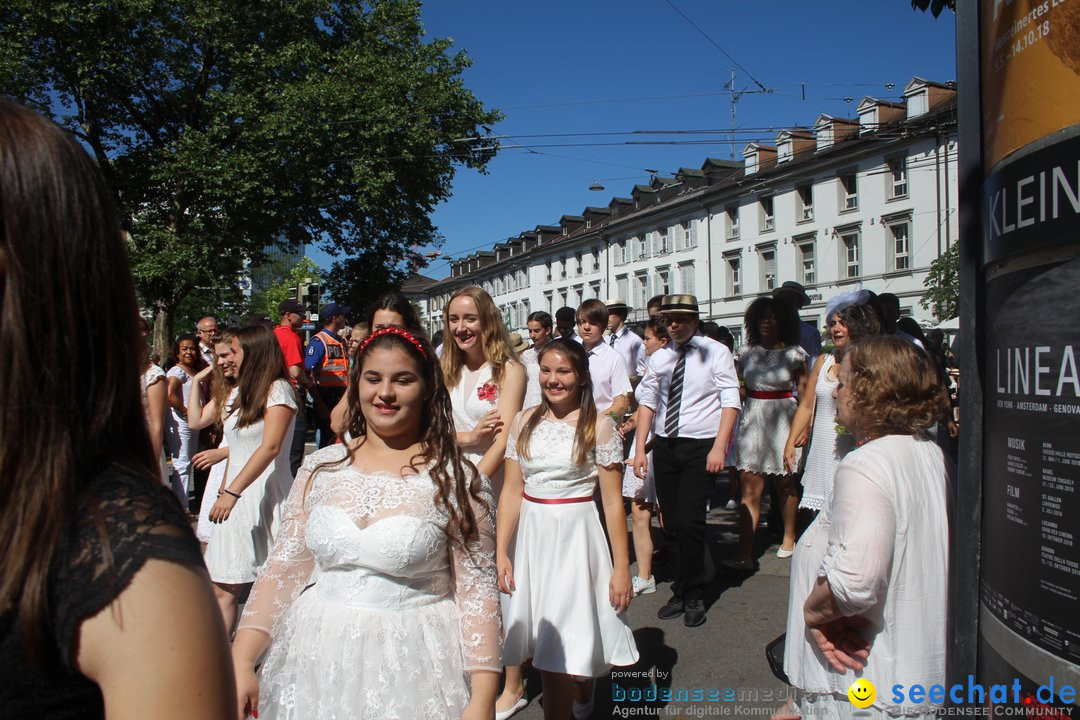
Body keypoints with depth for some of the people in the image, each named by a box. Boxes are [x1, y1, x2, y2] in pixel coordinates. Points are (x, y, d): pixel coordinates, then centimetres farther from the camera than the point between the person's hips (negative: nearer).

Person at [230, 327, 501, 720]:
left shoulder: (455, 478, -10)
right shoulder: (320, 468, 1)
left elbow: (477, 591, -10)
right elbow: (283, 569, 5)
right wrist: (241, 659, -3)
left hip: (412, 669, -3)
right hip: (316, 662, 4)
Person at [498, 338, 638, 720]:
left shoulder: (599, 427, -6)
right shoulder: (524, 422, 4)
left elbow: (612, 502, -6)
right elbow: (511, 491, 3)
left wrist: (621, 568, -7)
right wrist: (501, 552, -3)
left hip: (575, 536, -4)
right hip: (530, 536, 4)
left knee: (559, 650, -3)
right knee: (542, 644, 11)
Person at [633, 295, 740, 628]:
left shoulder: (716, 352, -4)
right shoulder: (659, 357, 8)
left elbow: (730, 401, -8)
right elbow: (647, 402, 10)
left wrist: (719, 447, -16)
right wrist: (640, 449, 4)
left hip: (700, 447, -4)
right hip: (664, 446, 5)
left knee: (689, 522, -9)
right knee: (670, 523, 9)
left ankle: (694, 597, 11)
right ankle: (680, 592, 25)